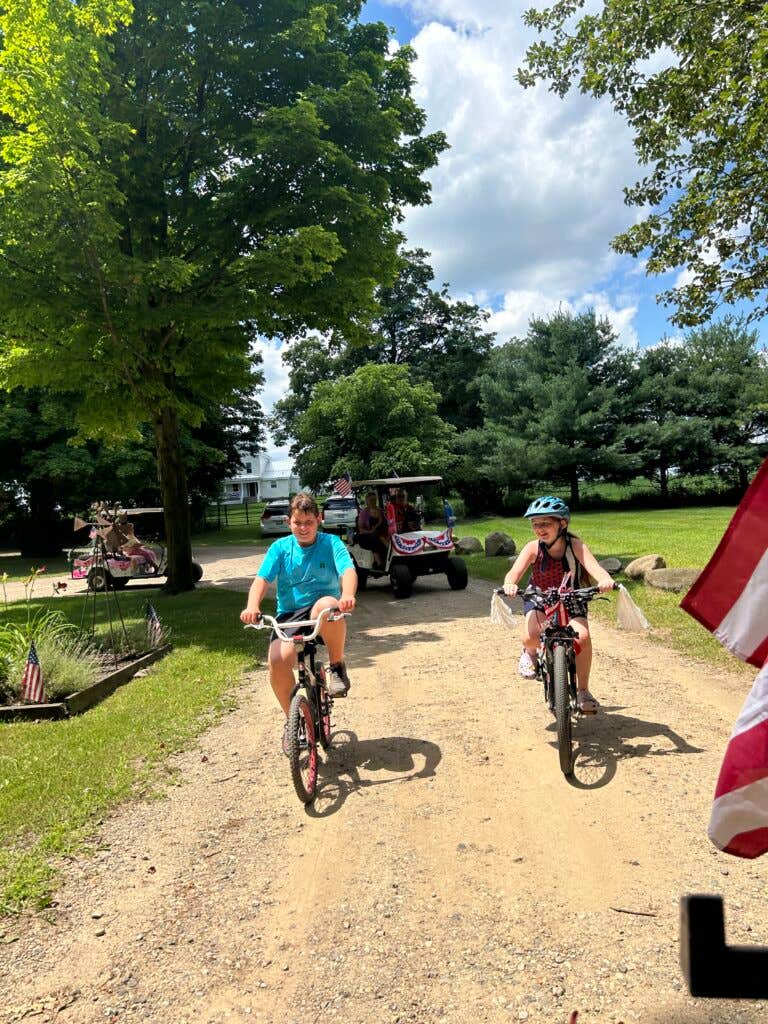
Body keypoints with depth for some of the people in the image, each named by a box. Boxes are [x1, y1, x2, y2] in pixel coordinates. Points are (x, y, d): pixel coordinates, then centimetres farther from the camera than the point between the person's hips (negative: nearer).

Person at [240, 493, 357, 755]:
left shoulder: (331, 543, -2)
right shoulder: (280, 547, 3)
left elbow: (348, 570, -19)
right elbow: (262, 579, -8)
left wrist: (347, 595, -42)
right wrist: (252, 606, -30)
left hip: (323, 613, -2)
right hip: (289, 615, 2)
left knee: (326, 605, -39)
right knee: (278, 661, -26)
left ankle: (337, 666, -13)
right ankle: (292, 719, 2)